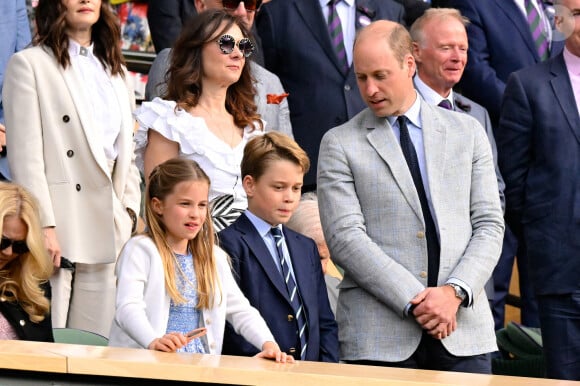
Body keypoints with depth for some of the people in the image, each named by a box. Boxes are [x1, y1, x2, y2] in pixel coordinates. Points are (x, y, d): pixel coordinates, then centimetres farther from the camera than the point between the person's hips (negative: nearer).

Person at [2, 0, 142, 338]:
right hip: (57, 231, -5)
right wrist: (44, 225, -14)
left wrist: (130, 211, 7)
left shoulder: (116, 72, 20)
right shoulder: (30, 64, 1)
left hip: (107, 231, 5)